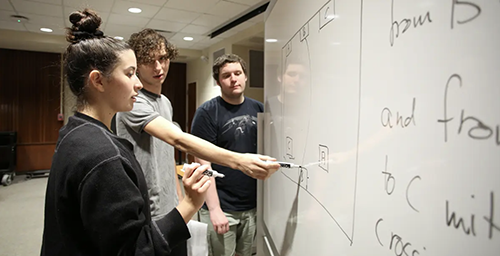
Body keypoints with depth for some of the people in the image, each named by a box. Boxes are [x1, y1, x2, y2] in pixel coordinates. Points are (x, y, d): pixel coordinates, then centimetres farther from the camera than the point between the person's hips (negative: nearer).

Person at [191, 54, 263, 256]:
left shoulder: (258, 109, 4)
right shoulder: (207, 112, -9)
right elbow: (204, 164, -11)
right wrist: (214, 209, -15)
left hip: (253, 206, 4)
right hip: (221, 208, -4)